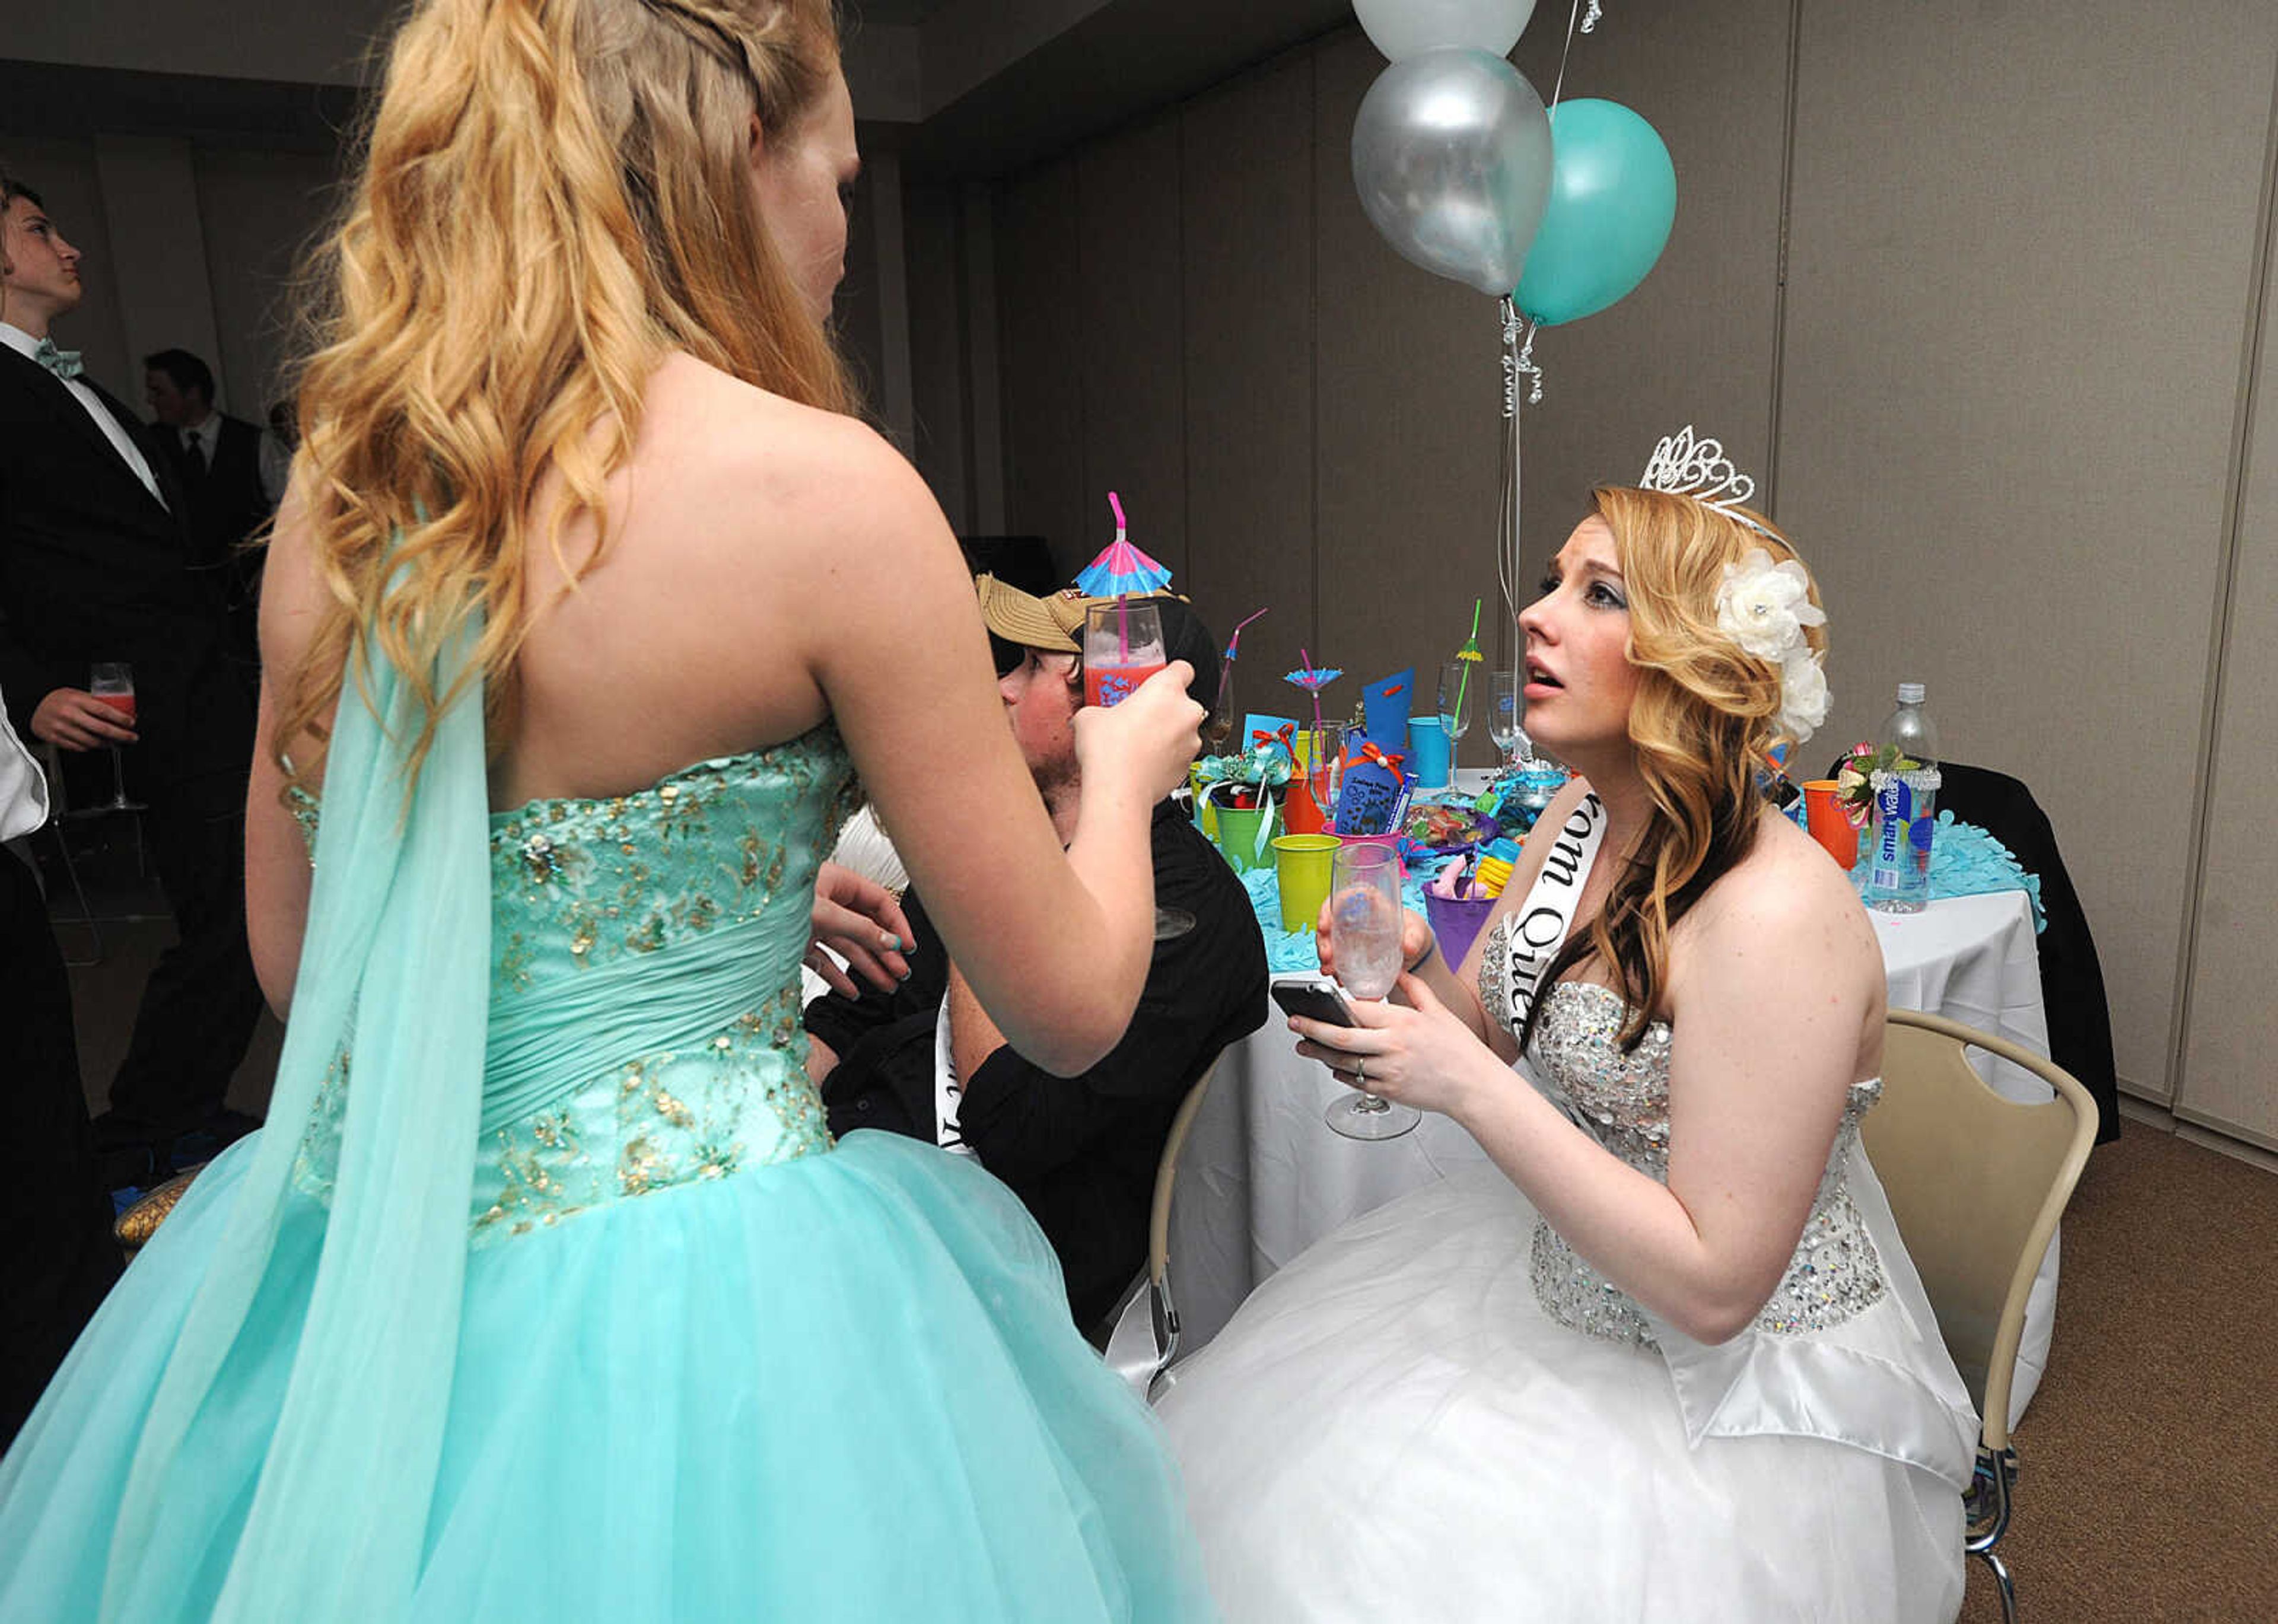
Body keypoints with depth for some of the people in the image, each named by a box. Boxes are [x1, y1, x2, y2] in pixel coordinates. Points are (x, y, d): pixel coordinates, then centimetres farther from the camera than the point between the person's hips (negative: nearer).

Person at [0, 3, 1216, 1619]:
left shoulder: (339, 484, 0)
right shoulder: (823, 484, -18)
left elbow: (295, 963, 11)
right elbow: (1068, 1005, -12)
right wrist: (1122, 769, 9)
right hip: (687, 1297, -6)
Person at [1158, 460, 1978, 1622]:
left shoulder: (1775, 916, -29)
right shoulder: (1585, 814, -4)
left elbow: (1713, 1285, -27)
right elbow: (1490, 1025, 8)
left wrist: (1469, 1086, -30)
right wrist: (1414, 980, -15)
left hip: (1741, 1383, -7)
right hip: (1571, 1282, 7)